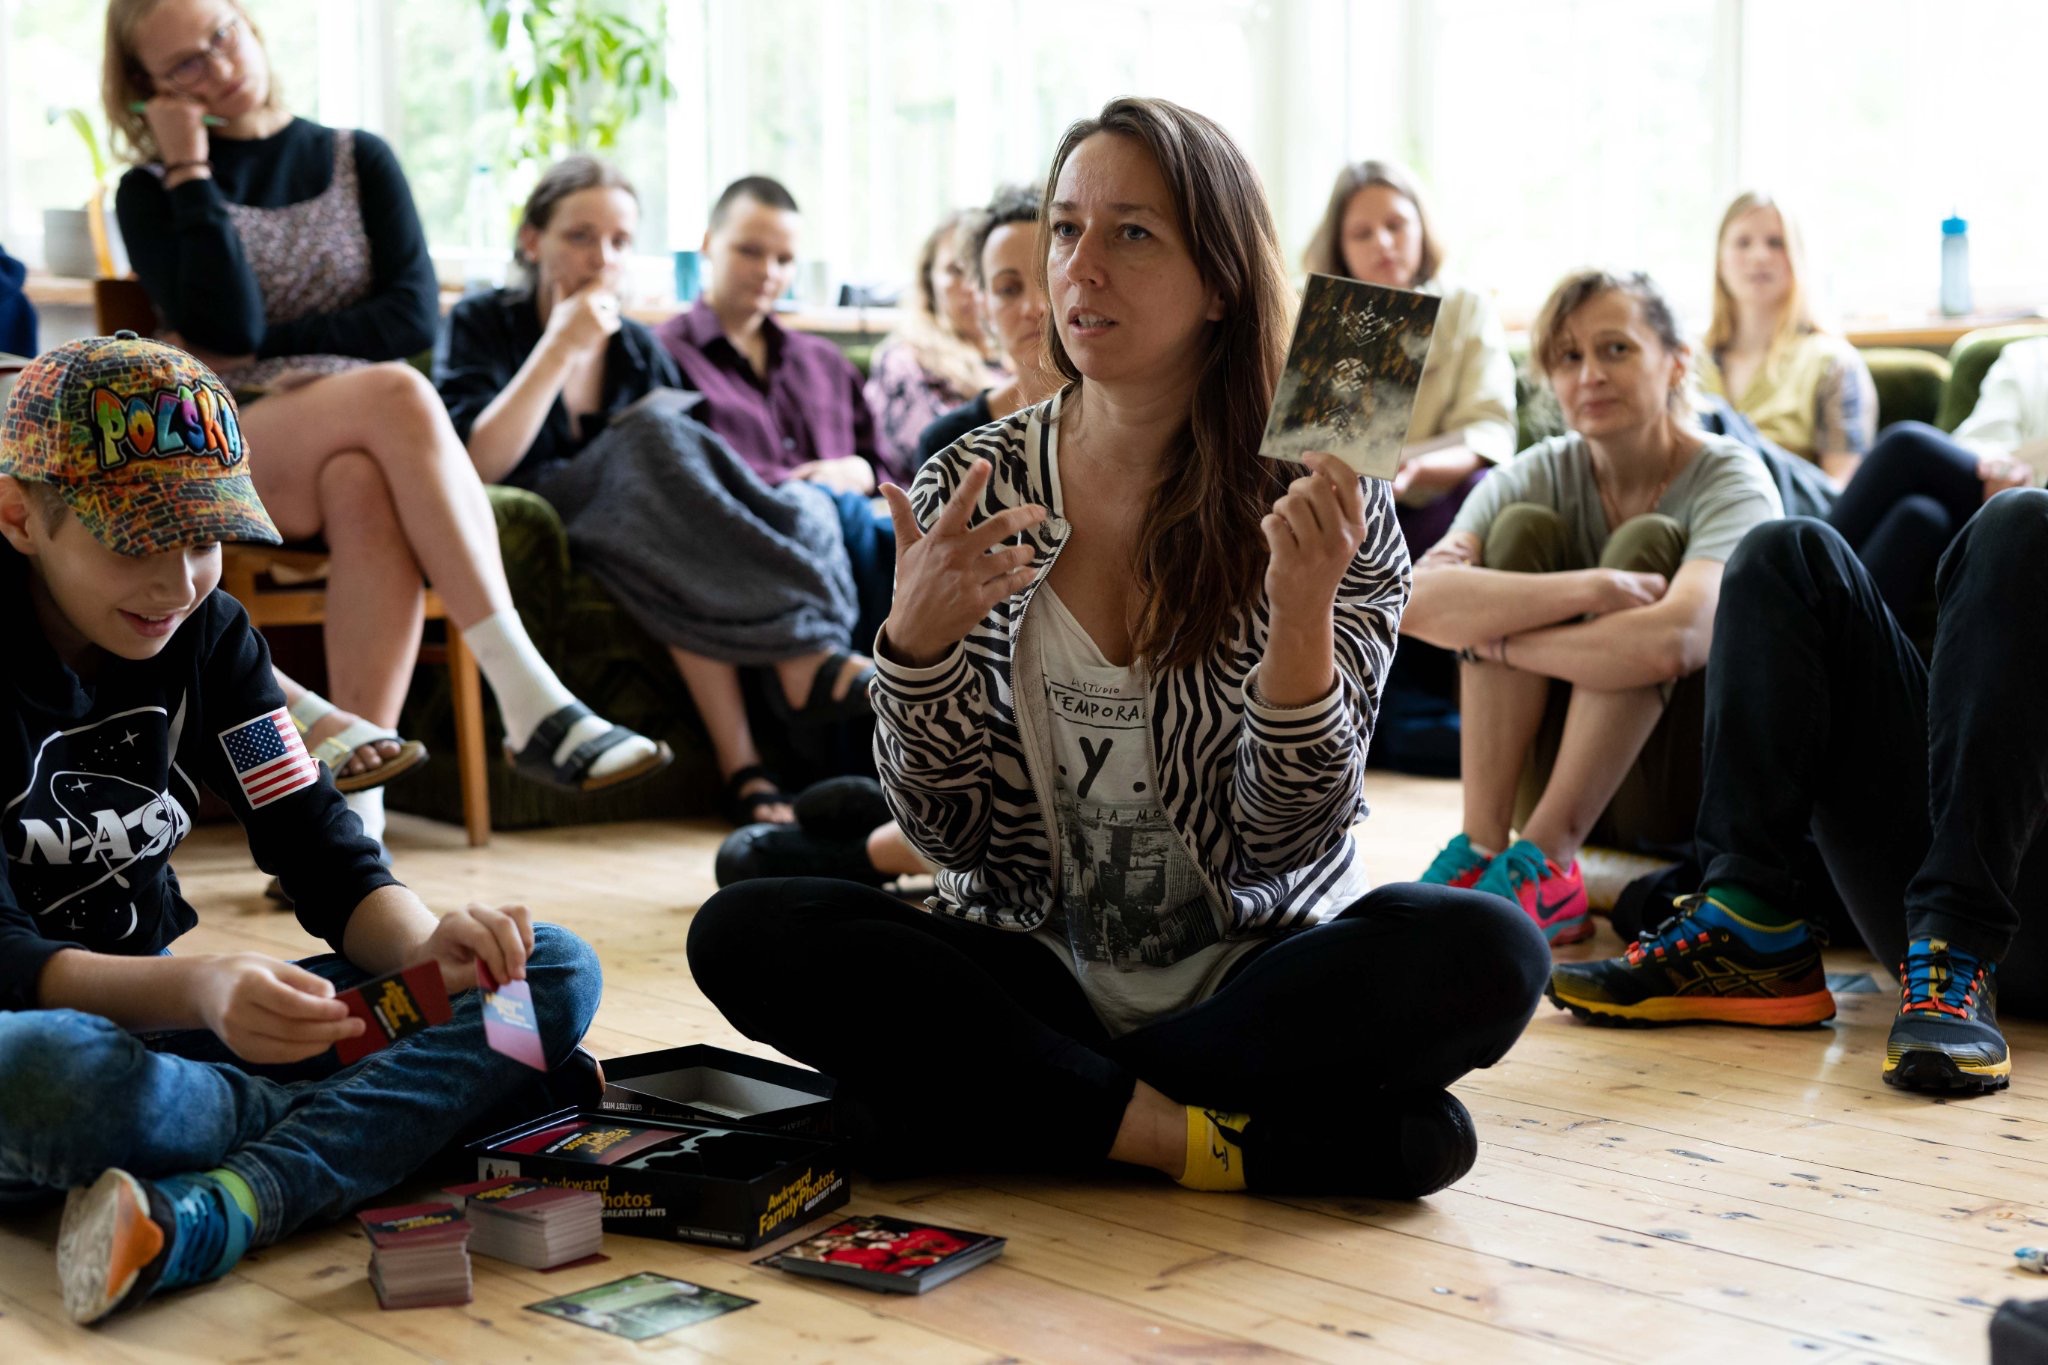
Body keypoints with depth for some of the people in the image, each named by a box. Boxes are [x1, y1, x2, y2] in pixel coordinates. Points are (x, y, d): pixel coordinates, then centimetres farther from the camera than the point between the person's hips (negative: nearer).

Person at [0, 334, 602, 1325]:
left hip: (155, 1015, 6)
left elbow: (321, 850, -2)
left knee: (553, 973, -10)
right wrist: (200, 990, -43)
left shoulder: (205, 632, 3)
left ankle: (222, 1207, -33)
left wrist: (426, 949, -26)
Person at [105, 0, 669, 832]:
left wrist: (268, 346, -5)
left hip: (357, 443, 2)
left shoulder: (358, 162, 16)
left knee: (364, 490, -38)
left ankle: (355, 816, -46)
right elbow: (228, 329, -7)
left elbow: (414, 317, 1)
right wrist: (190, 170, -2)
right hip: (220, 460, -2)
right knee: (395, 394, -35)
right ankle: (533, 706, -45)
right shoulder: (151, 194, 12)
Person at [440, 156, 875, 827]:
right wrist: (562, 346, -14)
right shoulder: (483, 325, 3)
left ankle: (743, 770, -43)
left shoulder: (640, 351, 16)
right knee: (652, 430, -30)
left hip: (628, 543, 4)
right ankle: (805, 657, -38)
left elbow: (684, 476, 14)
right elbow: (476, 463, -14)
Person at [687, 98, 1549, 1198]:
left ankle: (1012, 1109, -18)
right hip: (1032, 973, 1)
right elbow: (951, 831, -3)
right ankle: (1225, 1136, -21)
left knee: (1484, 952, -30)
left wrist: (1302, 616, -25)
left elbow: (1283, 844, -10)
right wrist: (916, 641, -21)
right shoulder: (971, 494, -1)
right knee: (744, 934, -23)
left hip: (1257, 968, -1)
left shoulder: (1325, 510, -5)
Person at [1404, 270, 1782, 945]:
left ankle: (1544, 860, -31)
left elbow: (1675, 641, -34)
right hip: (1556, 785, 3)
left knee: (1648, 541, -23)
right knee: (1523, 529, -15)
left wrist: (1495, 638, -25)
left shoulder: (1731, 480, -12)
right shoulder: (1540, 475, -2)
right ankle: (1479, 846, -25)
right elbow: (1417, 599, -23)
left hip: (1686, 788, -3)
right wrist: (1589, 589, -33)